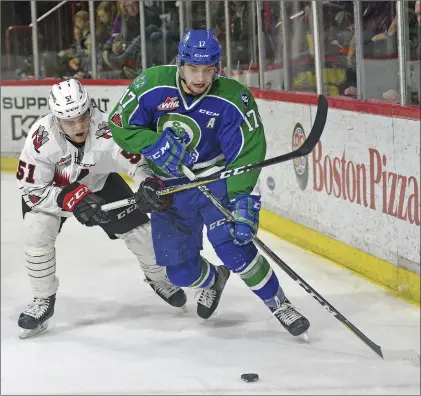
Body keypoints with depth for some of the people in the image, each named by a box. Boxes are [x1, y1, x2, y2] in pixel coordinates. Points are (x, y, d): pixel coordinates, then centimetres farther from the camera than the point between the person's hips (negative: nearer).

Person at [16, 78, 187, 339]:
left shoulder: (107, 129, -36)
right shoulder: (42, 138, -36)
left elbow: (138, 158, -27)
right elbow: (32, 189, -29)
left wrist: (150, 184, -48)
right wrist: (71, 199, -41)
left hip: (98, 181, 2)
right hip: (52, 186, -2)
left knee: (139, 228, 1)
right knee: (37, 231, -24)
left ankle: (159, 278, 32)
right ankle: (44, 300, -4)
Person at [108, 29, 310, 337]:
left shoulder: (234, 99, -22)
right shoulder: (152, 85, -18)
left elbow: (248, 152, -23)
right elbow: (121, 125, -9)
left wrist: (242, 199, -34)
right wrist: (154, 144, -26)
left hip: (216, 179, -2)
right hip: (168, 187, 2)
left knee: (233, 246, -23)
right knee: (180, 272, 6)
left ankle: (279, 305, -2)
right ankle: (213, 280, 43)